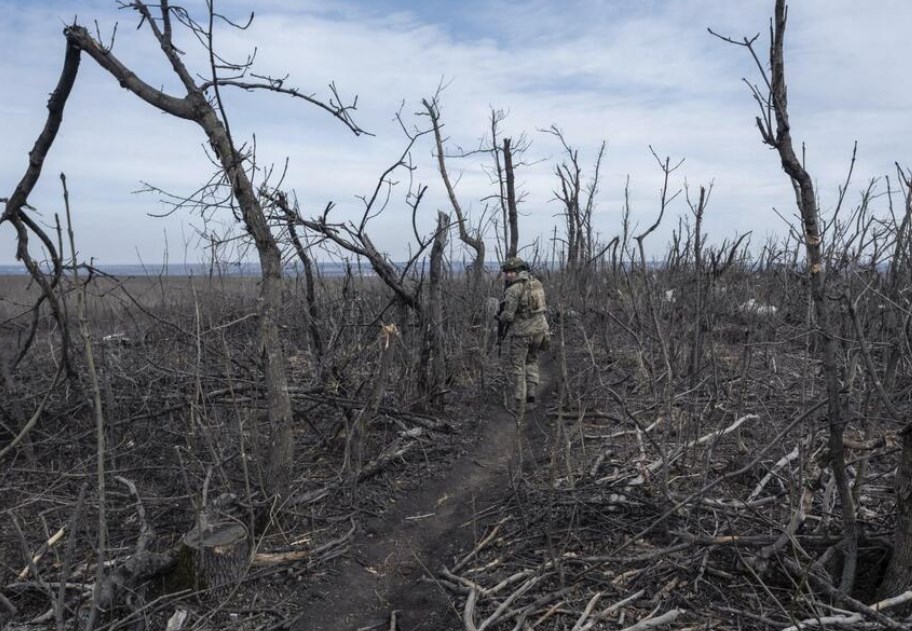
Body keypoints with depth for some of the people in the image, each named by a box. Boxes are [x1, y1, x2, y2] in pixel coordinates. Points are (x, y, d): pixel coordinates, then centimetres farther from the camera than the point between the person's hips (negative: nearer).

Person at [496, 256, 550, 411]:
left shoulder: (513, 290, -17)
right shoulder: (536, 282, 5)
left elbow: (508, 316, -18)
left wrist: (500, 318, 2)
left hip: (521, 332, -6)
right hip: (539, 329, 6)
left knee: (518, 367, 7)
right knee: (532, 361, 26)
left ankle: (519, 402, 7)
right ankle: (531, 391, 12)